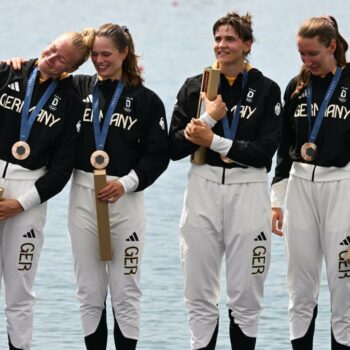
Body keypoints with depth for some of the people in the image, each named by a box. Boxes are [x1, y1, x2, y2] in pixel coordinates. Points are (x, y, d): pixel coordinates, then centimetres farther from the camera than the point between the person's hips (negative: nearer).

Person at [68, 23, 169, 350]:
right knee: (89, 292, 6)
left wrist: (127, 183, -15)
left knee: (125, 291, 2)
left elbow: (158, 155, -2)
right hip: (82, 197, 2)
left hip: (126, 200, -2)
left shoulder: (146, 100, 0)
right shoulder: (79, 88, 8)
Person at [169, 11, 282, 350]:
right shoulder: (195, 87, 7)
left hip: (248, 191, -2)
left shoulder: (266, 90, 1)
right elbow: (174, 147, 1)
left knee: (245, 296, 3)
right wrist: (208, 118, -11)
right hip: (202, 189, 2)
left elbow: (264, 150, -8)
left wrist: (214, 141, -12)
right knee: (199, 295, 4)